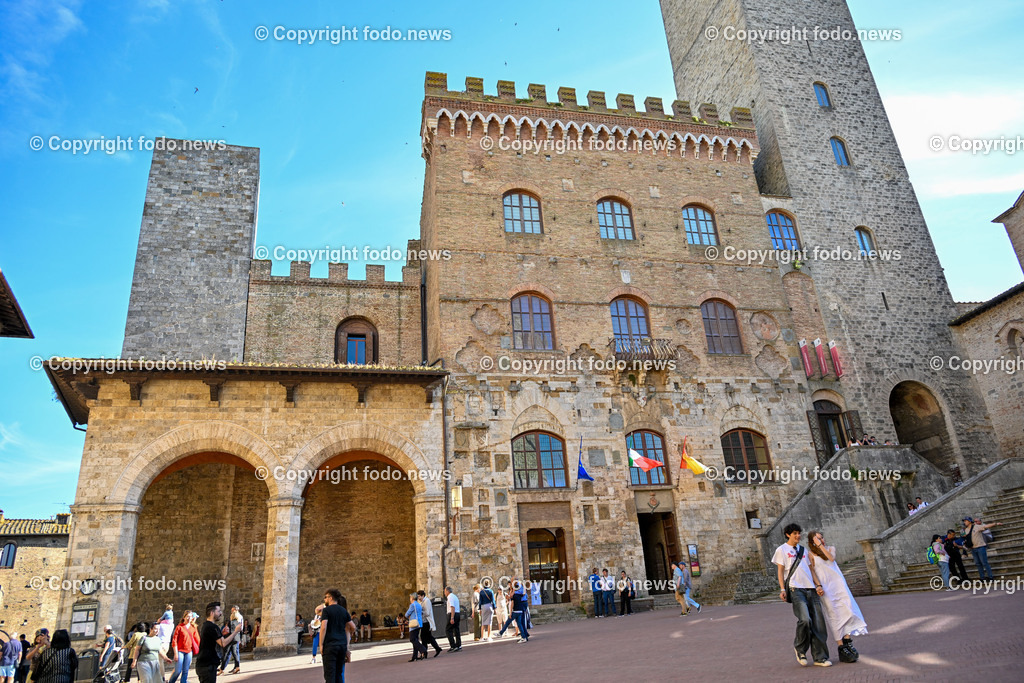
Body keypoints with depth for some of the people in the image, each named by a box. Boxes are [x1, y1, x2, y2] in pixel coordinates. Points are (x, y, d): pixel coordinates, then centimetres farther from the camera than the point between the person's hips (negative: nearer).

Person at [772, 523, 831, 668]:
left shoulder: (803, 550, 24)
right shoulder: (782, 550, 7)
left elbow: (811, 569, 22)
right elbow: (780, 571, 2)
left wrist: (818, 586, 7)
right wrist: (782, 589, -9)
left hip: (811, 589, 6)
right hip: (795, 589, -6)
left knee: (818, 623, 0)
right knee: (805, 619, -21)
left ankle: (820, 657, 8)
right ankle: (800, 648, 3)